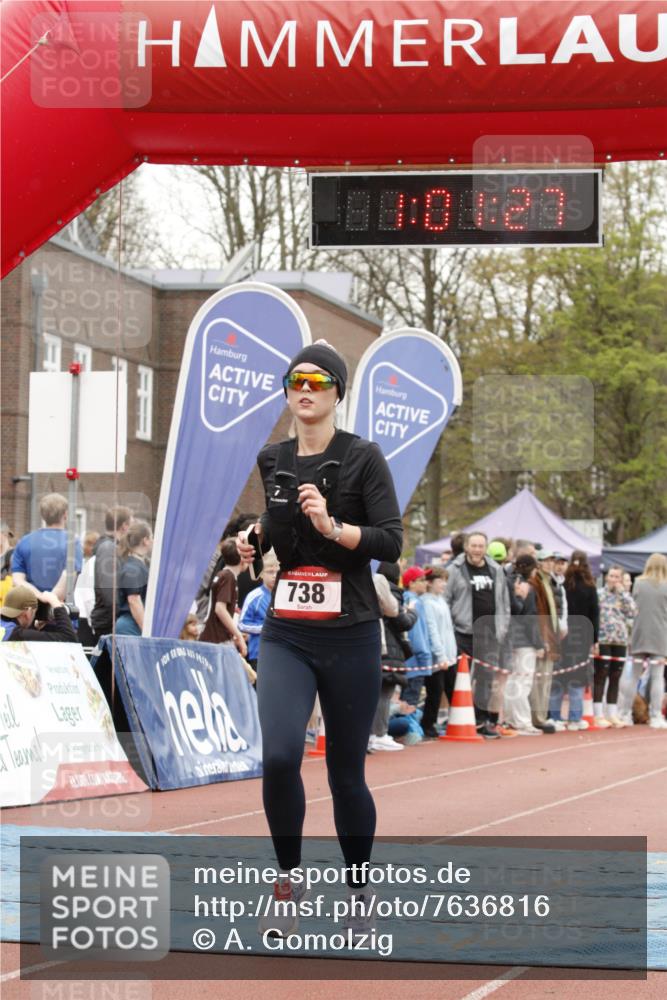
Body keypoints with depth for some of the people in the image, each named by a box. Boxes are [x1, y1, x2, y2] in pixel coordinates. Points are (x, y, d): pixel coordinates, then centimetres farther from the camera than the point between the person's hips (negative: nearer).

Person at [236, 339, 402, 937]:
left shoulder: (363, 457, -6)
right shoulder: (273, 461, 8)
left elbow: (392, 542, -12)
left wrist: (332, 526, -25)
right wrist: (257, 537, 6)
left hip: (350, 637, -2)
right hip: (286, 635, 2)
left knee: (346, 773, 6)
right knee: (279, 756, -20)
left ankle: (360, 887, 29)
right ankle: (289, 877, 2)